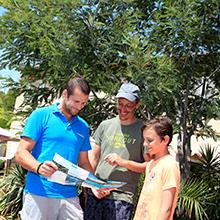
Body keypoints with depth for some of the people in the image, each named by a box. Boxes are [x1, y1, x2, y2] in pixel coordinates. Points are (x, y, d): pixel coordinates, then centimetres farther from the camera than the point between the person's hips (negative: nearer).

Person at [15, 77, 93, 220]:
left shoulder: (83, 126, 14)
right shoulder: (41, 115, -1)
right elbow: (21, 153, -5)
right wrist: (38, 167, -24)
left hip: (70, 196, 4)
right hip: (39, 195, -4)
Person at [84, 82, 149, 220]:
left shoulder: (143, 130, -1)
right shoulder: (105, 125, 10)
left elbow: (149, 166, -3)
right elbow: (94, 159, 13)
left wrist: (123, 162, -14)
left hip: (121, 197, -3)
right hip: (95, 193, 4)